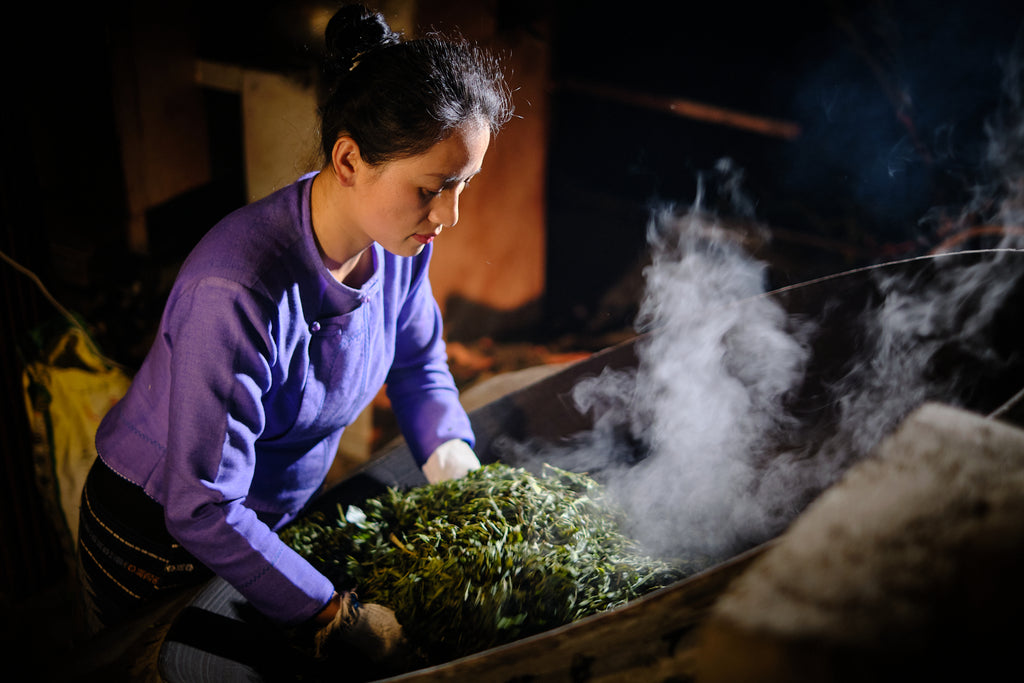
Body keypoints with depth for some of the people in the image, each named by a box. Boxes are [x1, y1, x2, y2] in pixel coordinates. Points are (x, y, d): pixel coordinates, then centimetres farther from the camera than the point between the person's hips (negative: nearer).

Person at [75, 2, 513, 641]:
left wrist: (456, 461, -11)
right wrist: (333, 612, -32)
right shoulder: (238, 294, -39)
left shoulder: (399, 241, -16)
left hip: (274, 516, 6)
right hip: (157, 543, -6)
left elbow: (418, 360, 5)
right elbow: (200, 510, -34)